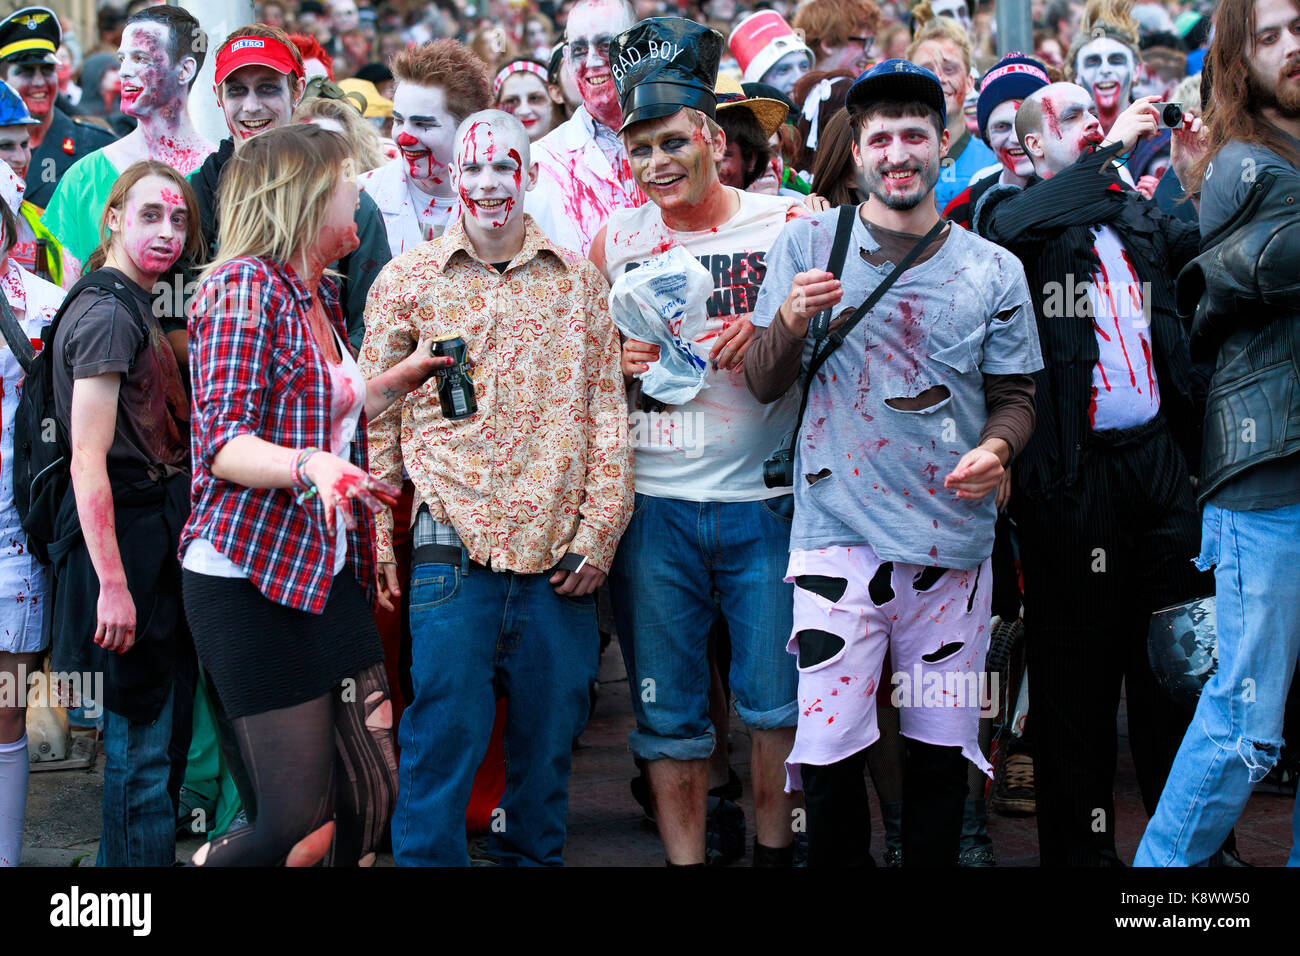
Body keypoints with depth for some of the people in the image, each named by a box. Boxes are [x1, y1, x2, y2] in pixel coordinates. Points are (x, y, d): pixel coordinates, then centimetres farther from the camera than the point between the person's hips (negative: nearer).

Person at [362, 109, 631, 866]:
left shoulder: (580, 282, 9)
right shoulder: (407, 281, 5)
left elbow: (608, 413, 8)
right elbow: (377, 421, 6)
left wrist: (599, 534, 0)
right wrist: (378, 541, 1)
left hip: (560, 553, 2)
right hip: (455, 544, -2)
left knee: (550, 737, 10)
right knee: (444, 733, -3)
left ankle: (534, 858, 24)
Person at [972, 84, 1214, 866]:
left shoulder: (1139, 215, 19)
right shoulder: (1012, 210, 3)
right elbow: (1014, 230, -20)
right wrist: (1112, 149, -14)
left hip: (1157, 456, 5)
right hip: (1073, 470, -5)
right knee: (1078, 666, 2)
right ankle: (1080, 844, 10)